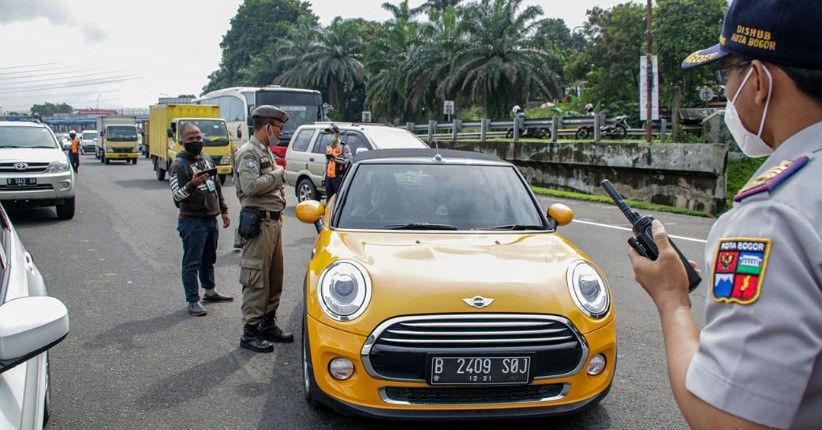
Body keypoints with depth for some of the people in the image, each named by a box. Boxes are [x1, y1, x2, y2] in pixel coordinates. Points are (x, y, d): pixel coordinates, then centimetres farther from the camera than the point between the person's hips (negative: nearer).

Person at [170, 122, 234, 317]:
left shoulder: (208, 159, 12)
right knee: (192, 263, -2)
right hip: (192, 221, -7)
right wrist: (193, 184, -32)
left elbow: (217, 187, 21)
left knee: (209, 259, 20)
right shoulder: (179, 165, -10)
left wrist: (224, 210, 19)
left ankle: (210, 292, 34)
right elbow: (177, 196, -16)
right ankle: (193, 301, 4)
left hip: (211, 219, 7)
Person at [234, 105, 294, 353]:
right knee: (257, 279, -6)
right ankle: (250, 333, 2)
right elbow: (251, 186, -26)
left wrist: (278, 183, 13)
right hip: (258, 223, -10)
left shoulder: (265, 151, 20)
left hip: (273, 221, 10)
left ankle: (268, 324, 26)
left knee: (274, 277, 15)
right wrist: (276, 174, -14)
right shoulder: (248, 152, -11)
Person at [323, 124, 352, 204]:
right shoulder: (328, 147, 19)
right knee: (329, 200, 9)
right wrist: (325, 177, 21)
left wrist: (335, 158, -20)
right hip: (329, 177, 7)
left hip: (338, 177, -7)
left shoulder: (344, 147, -4)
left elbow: (349, 161, -14)